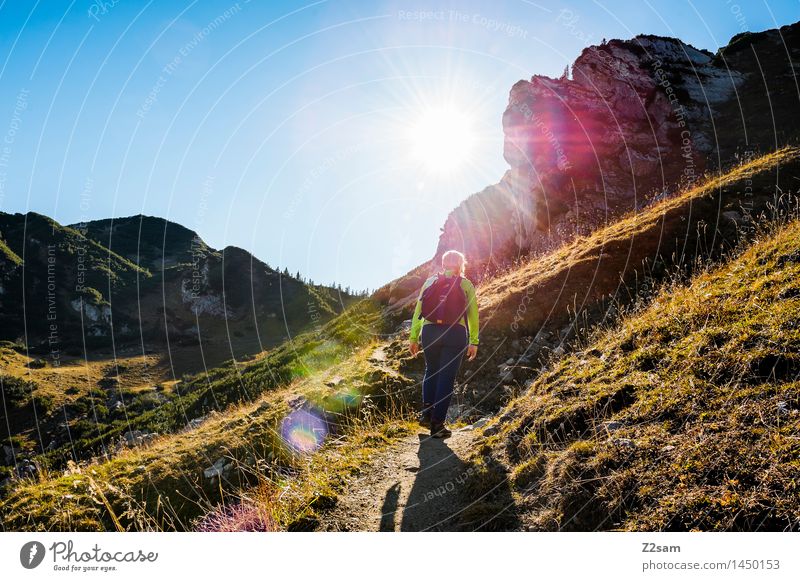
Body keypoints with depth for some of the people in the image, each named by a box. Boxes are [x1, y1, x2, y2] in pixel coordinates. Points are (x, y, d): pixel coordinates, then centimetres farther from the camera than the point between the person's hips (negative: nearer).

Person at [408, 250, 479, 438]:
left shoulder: (430, 282, 13)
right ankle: (437, 423, 1)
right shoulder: (466, 285, 8)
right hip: (455, 333, -2)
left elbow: (418, 310, 8)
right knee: (447, 377, 2)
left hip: (429, 331, 2)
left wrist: (413, 338, 10)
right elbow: (473, 315, 3)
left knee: (431, 370, 22)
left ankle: (427, 411, 12)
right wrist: (474, 342, 6)